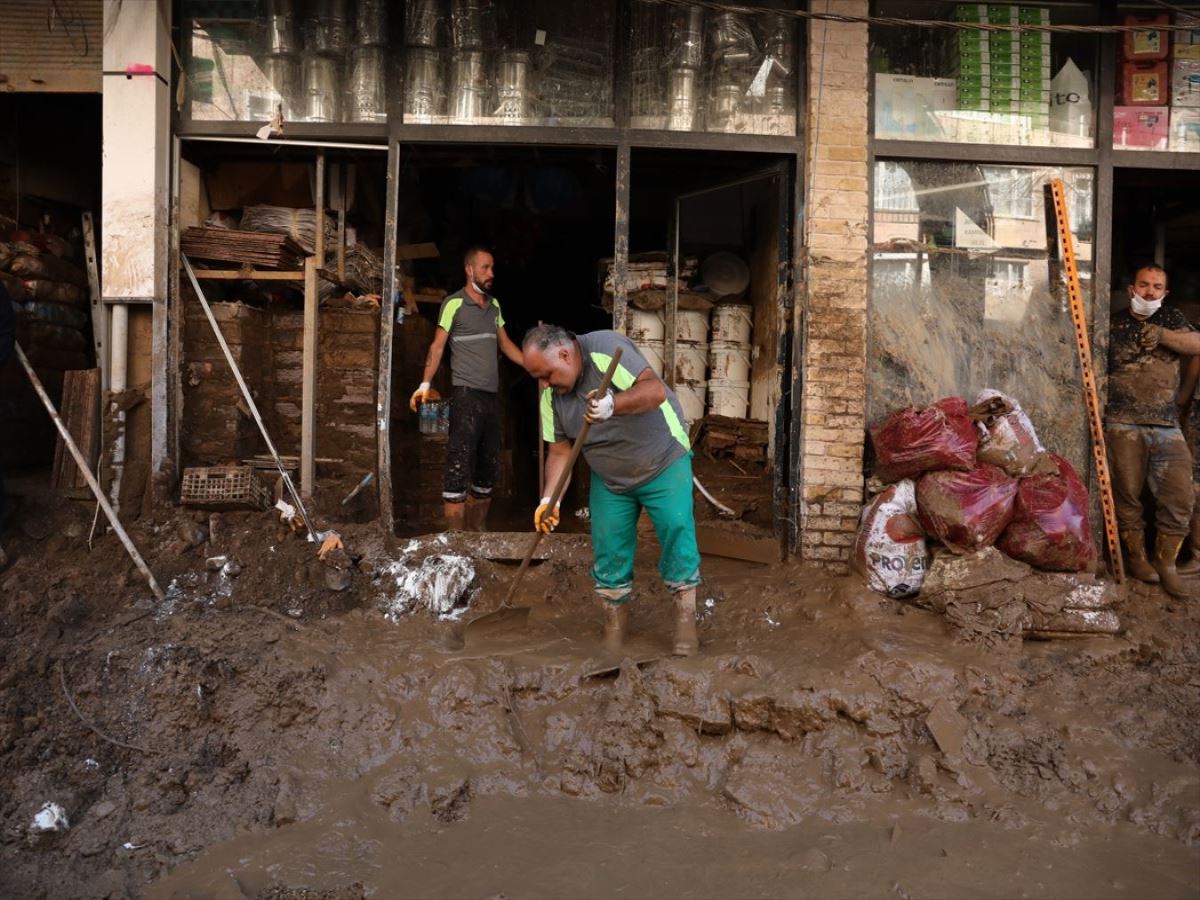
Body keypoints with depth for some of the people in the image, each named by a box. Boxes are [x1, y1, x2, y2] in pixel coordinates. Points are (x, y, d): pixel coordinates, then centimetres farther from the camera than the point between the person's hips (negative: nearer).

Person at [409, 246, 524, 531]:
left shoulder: (494, 305, 15)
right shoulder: (454, 304, -6)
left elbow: (505, 344, 21)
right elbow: (437, 346, -7)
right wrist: (425, 384, -17)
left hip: (491, 396, 8)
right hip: (466, 395, -7)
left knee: (488, 467, 11)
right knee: (459, 466, -10)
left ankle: (477, 532, 21)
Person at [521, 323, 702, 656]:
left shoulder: (606, 349, -24)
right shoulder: (551, 395, -4)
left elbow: (656, 390, -33)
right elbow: (560, 449, -1)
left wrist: (613, 404, -50)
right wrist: (549, 497, -14)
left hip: (663, 463, -5)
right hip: (609, 479, 5)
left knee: (677, 528, -15)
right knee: (608, 547, 3)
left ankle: (685, 617, 0)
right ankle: (615, 623, 19)